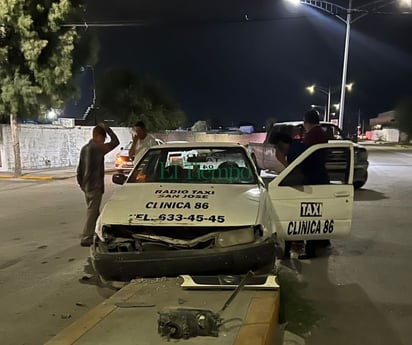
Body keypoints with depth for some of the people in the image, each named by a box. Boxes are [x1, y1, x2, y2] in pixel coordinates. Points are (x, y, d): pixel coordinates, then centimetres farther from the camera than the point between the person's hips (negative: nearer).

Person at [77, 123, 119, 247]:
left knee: (93, 211, 18)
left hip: (86, 186, 9)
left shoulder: (84, 148, 12)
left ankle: (94, 235, 27)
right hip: (95, 186, -9)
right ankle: (86, 239, -3)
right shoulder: (98, 148, -14)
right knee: (92, 212, -4)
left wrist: (81, 183, 22)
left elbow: (79, 169, 15)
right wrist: (107, 128, -2)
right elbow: (115, 142, -12)